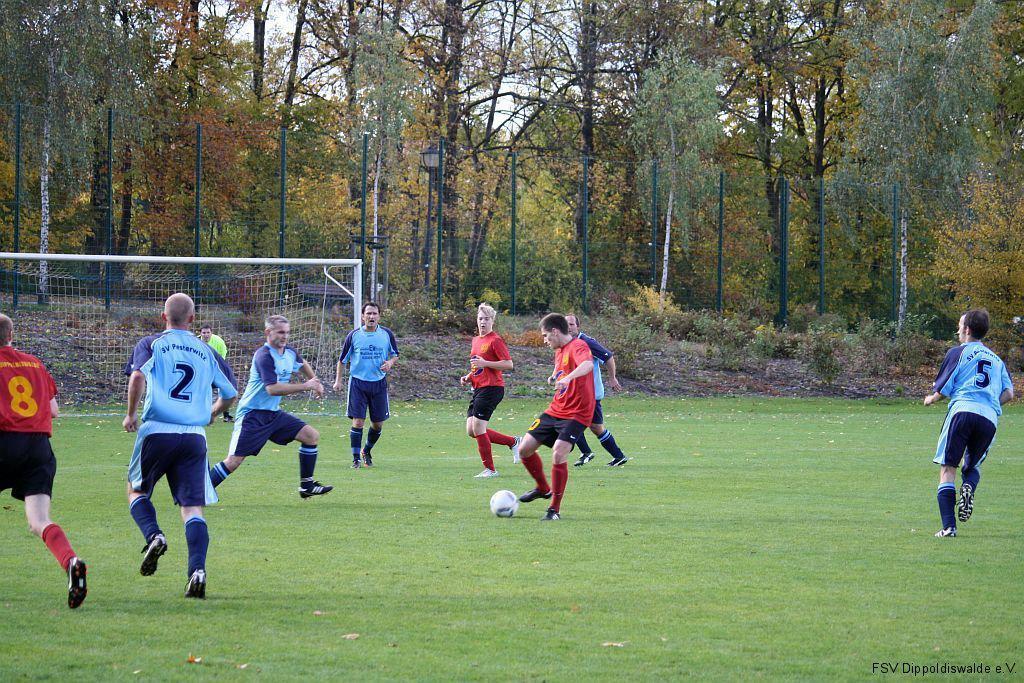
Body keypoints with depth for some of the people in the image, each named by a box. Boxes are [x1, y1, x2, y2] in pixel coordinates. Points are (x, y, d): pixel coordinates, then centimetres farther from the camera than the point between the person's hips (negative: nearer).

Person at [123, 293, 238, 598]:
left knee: (137, 491, 19)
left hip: (157, 431, -2)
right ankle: (197, 570, -18)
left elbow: (138, 376, -13)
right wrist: (211, 413, 38)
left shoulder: (151, 344, 5)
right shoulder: (207, 352, 14)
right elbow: (230, 393, 19)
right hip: (195, 436, 2)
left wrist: (131, 414, -1)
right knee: (193, 507, 0)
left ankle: (153, 535, -9)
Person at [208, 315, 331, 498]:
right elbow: (272, 389, -31)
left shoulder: (290, 352, 5)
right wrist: (306, 386, -25)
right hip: (252, 414, -8)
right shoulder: (264, 356, -21)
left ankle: (306, 486, 9)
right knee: (234, 461, -13)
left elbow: (302, 365, 33)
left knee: (312, 436, 1)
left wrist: (315, 382, 23)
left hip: (274, 414, 8)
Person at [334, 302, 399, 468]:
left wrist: (390, 363, -9)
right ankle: (356, 458, 0)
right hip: (358, 382, -2)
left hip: (379, 383, 2)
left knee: (378, 424, 6)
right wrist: (338, 380, 1)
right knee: (358, 421, -9)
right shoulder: (354, 335, -2)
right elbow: (342, 359, 7)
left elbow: (395, 354, 13)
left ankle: (367, 451, 31)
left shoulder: (387, 334, 1)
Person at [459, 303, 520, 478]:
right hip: (478, 389, 9)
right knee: (471, 431, 4)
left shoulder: (495, 340, -9)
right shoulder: (476, 340, 18)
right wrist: (468, 377, 12)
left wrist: (484, 363, -20)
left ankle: (490, 469, 0)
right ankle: (513, 442, 18)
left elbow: (509, 365, -15)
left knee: (478, 428, -11)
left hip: (491, 388, -9)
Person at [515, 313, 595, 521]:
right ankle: (543, 489, 29)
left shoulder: (578, 346, -15)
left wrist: (568, 378, -54)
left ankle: (555, 509, -9)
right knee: (525, 449, 4)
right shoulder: (559, 351, 14)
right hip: (555, 411, 9)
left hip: (576, 415, -9)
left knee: (558, 454, -23)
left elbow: (588, 364, -38)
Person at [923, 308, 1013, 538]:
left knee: (947, 468, 0)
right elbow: (1008, 394, 13)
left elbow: (942, 390, 8)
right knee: (973, 465, 22)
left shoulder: (958, 352, 11)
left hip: (962, 409, -4)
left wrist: (931, 399, 28)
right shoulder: (996, 359, 24)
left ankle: (948, 526, -12)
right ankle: (969, 486, -15)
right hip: (990, 417, 4)